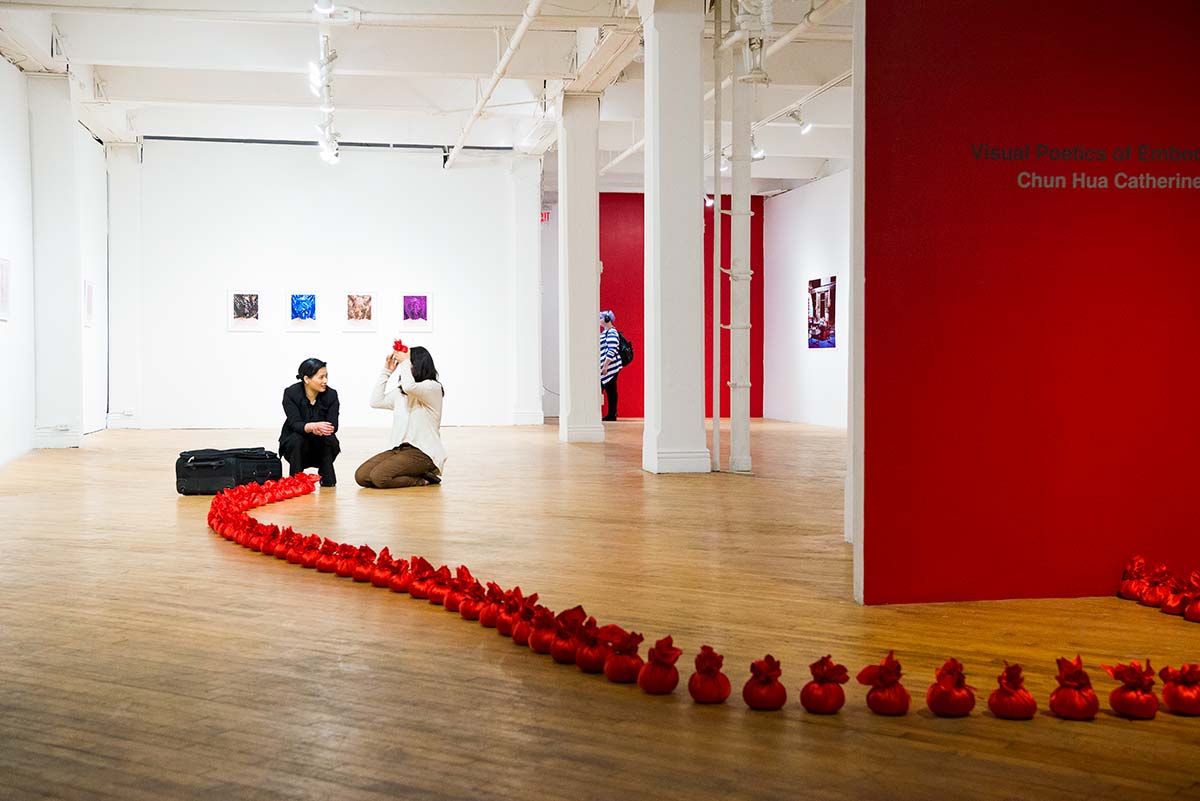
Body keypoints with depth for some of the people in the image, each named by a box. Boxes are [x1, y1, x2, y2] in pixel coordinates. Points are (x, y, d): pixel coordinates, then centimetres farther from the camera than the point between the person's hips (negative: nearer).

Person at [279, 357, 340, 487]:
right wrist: (312, 426, -49)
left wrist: (320, 429, -43)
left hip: (322, 448, 1)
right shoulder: (291, 393, -16)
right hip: (296, 447, -1)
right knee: (296, 439, -33)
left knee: (329, 440, -29)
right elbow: (295, 424, -27)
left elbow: (333, 425, -19)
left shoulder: (331, 394, -12)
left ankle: (327, 479, -11)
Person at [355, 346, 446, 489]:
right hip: (400, 449, 8)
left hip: (423, 452, -8)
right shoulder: (400, 392, 20)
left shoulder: (432, 387, -7)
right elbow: (376, 401, 14)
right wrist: (386, 371, 13)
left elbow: (409, 386, -26)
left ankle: (423, 479, -4)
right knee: (361, 476, -11)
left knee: (380, 477, -28)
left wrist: (405, 362, -12)